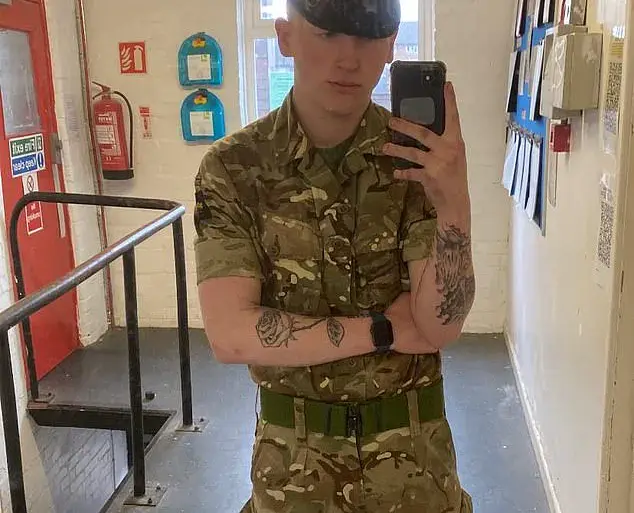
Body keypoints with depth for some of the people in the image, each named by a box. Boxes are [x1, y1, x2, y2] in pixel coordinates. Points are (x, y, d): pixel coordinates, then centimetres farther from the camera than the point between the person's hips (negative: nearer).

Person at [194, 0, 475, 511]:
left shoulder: (421, 153, -11)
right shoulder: (233, 167, -13)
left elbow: (440, 326, -17)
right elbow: (231, 334, -20)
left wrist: (454, 204, -33)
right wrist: (385, 330, -18)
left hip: (411, 445, 1)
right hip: (294, 451, 0)